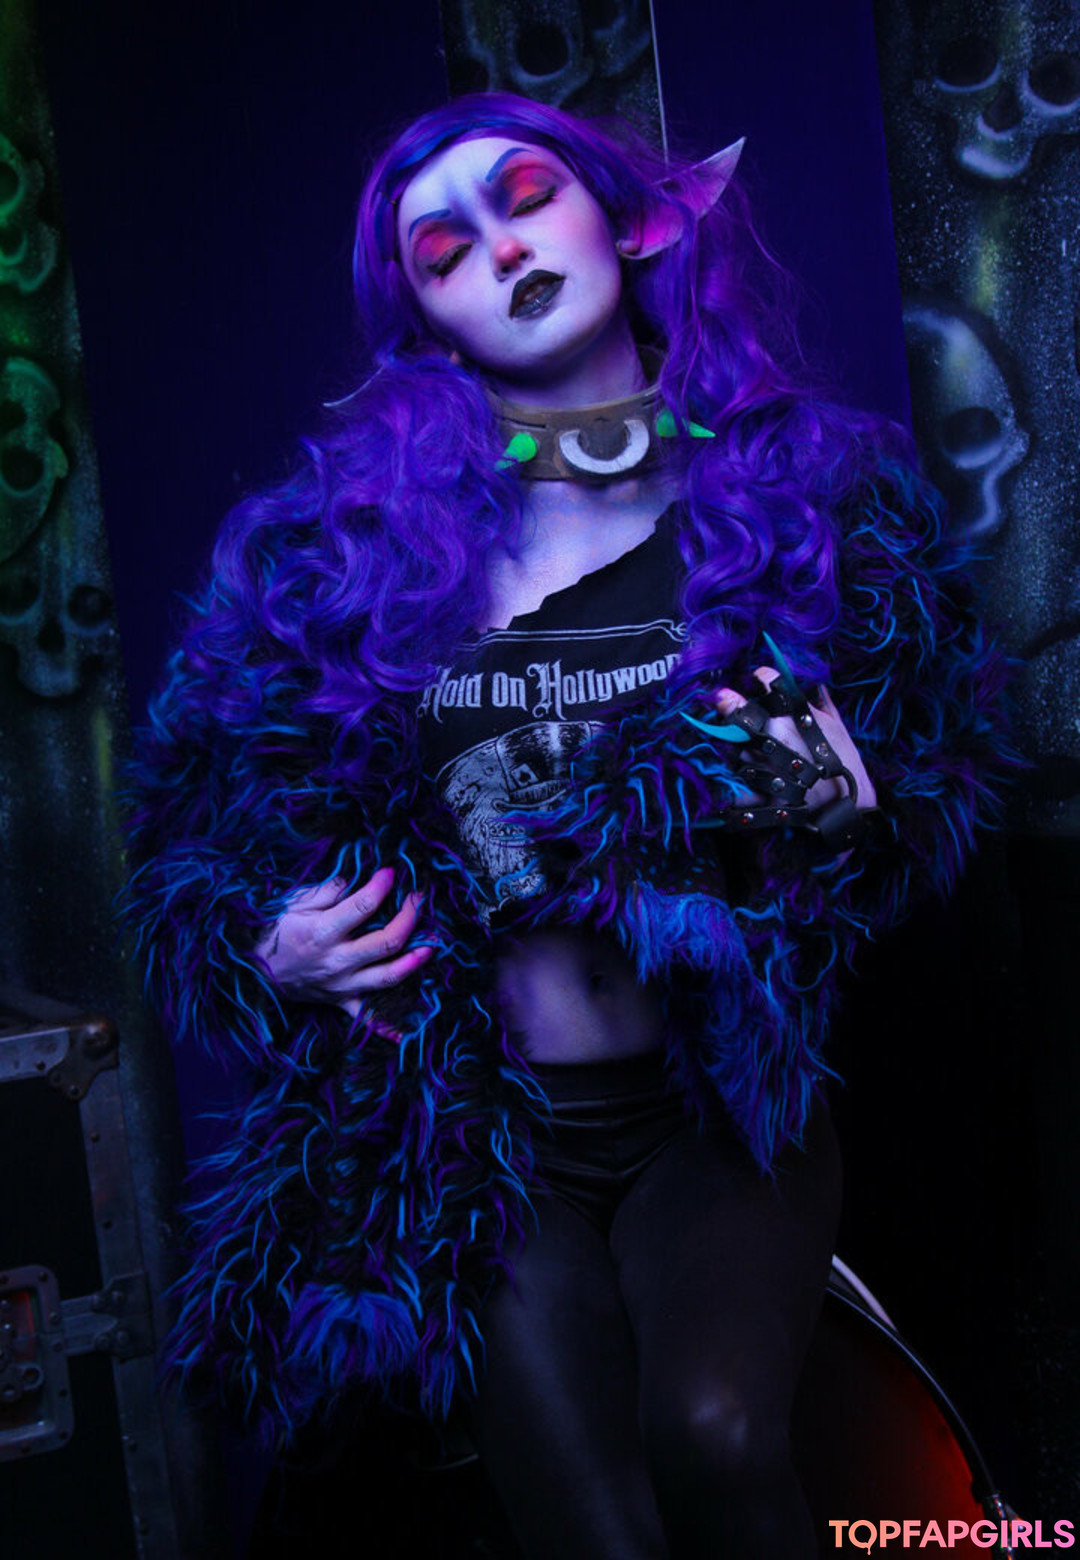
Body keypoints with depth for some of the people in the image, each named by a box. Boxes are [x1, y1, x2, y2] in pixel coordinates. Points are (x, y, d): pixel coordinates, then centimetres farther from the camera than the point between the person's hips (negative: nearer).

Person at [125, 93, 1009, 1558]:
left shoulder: (807, 494, -1)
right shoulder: (350, 539, -3)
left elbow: (955, 779, 6)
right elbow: (193, 813, 8)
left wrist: (846, 814, -15)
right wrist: (264, 947, -10)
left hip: (724, 1113, 0)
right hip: (478, 1143, 1)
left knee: (713, 1430, -24)